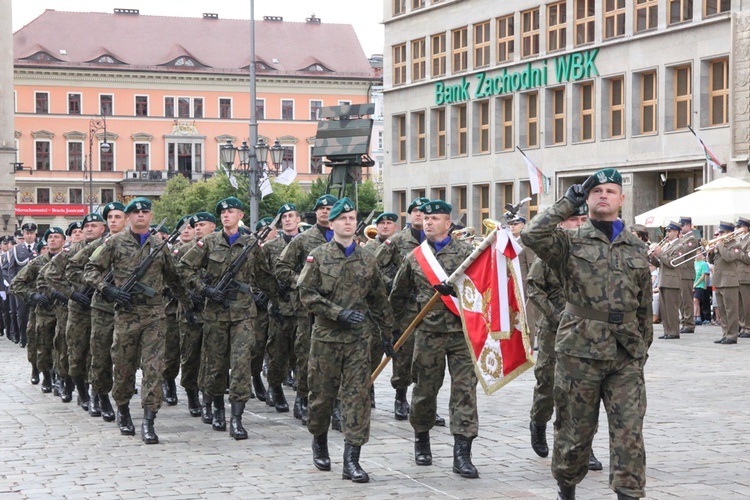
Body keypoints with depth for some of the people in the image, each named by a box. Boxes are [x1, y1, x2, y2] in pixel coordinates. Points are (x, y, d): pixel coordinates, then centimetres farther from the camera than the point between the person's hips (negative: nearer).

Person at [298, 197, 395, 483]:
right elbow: (306, 294, -7)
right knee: (322, 394, 9)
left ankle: (352, 459, -6)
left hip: (358, 339, 2)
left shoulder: (366, 259, 9)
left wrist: (387, 333, 17)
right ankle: (319, 442, 34)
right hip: (326, 337, -2)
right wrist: (338, 313, -16)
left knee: (358, 396, -6)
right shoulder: (318, 257, 0)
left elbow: (378, 299, 16)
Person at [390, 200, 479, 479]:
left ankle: (462, 453, -6)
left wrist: (455, 289, -19)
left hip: (461, 331, -2)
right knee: (425, 389, 9)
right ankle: (421, 439, 32)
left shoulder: (464, 251, 2)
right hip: (428, 333, 2)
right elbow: (399, 294, 21)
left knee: (465, 389, -6)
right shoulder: (415, 257, 9)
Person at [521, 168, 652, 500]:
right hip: (579, 352, -2)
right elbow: (532, 235, -18)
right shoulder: (571, 243, 2)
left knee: (629, 434, -5)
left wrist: (643, 347, 16)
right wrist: (567, 203, -9)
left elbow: (644, 307, 18)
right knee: (575, 431, 9)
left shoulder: (636, 249, 12)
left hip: (627, 356, 2)